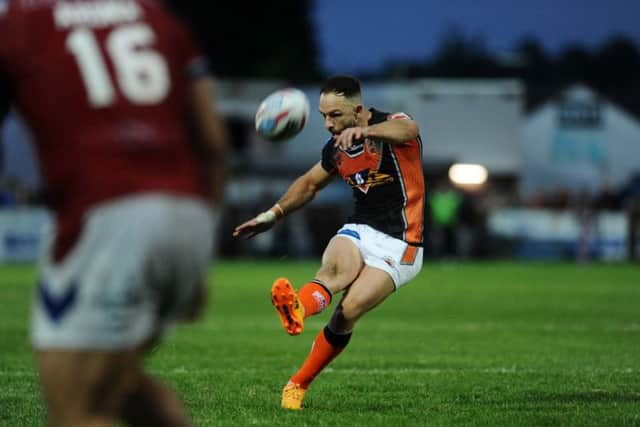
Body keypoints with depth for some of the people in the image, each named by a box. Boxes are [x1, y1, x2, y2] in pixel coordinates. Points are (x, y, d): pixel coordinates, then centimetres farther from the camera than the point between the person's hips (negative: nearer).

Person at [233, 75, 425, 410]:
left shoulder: (390, 124, -13)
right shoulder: (336, 147, 7)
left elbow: (407, 130, -40)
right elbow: (310, 183, 27)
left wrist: (364, 131, -60)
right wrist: (274, 213, 15)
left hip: (397, 244, -5)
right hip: (359, 231, 5)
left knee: (347, 313, -21)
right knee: (336, 267, -32)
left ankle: (298, 384, -5)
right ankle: (297, 309, -64)